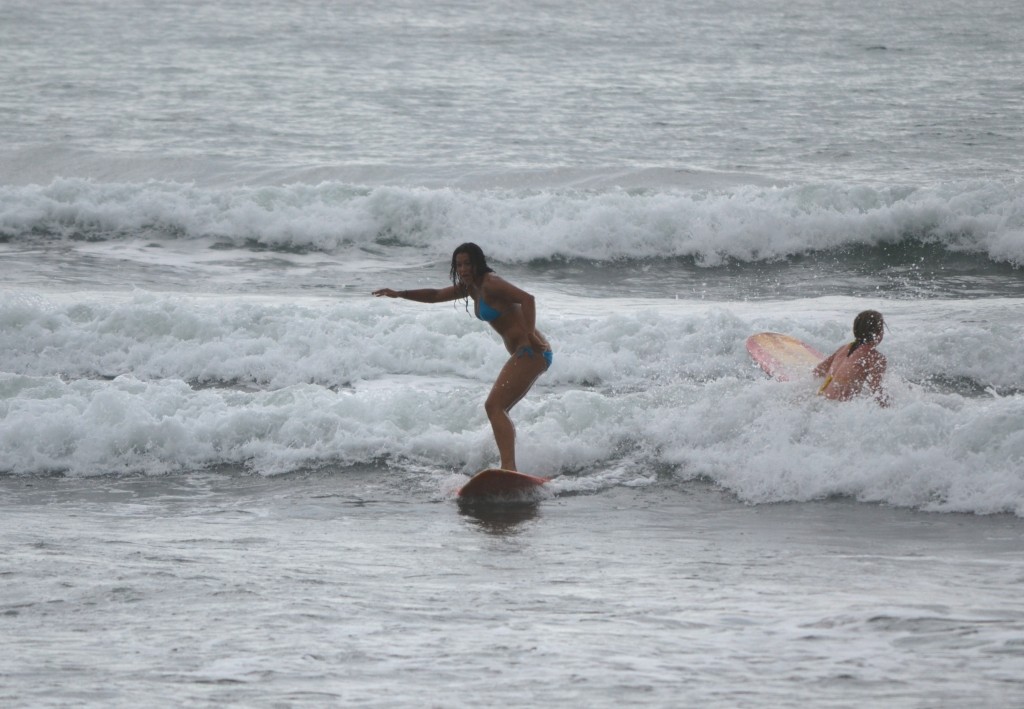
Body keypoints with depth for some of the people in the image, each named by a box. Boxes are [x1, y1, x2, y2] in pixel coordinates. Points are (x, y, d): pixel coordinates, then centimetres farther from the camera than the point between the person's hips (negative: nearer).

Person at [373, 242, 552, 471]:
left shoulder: (491, 284, -13)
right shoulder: (471, 287, 17)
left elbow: (527, 298, -26)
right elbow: (436, 295, 30)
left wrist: (530, 334, -35)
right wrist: (400, 294, 24)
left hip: (532, 351, -11)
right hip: (523, 354, 11)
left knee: (494, 406, -21)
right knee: (499, 411, 18)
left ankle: (509, 468, -37)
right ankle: (509, 468, 19)